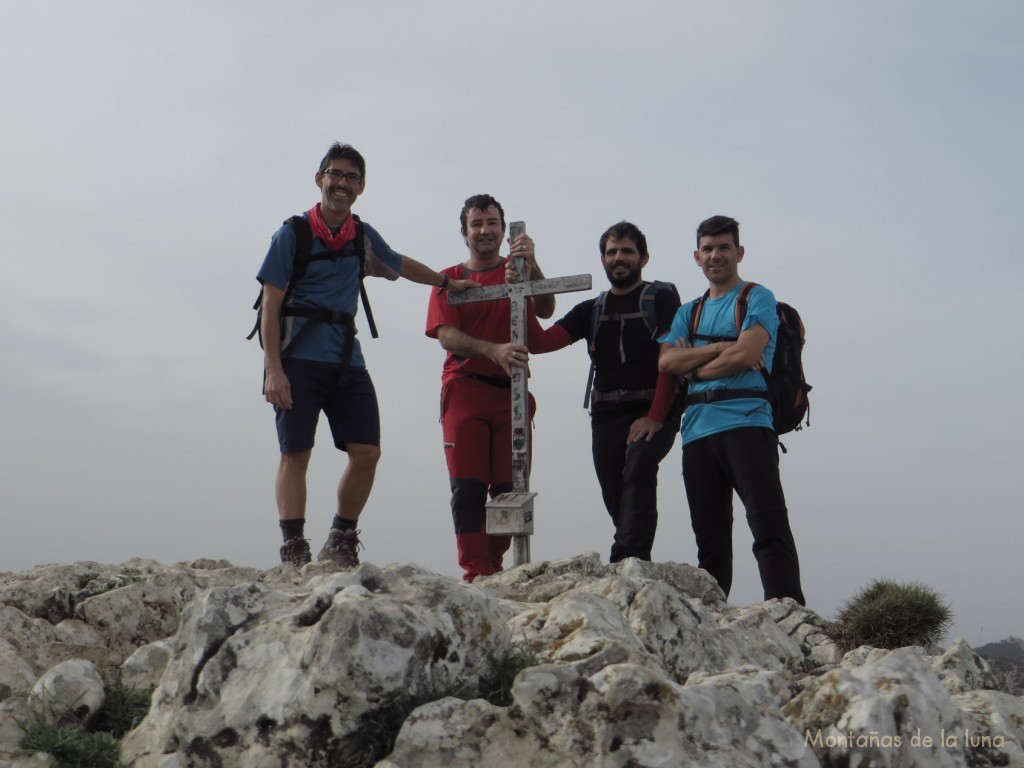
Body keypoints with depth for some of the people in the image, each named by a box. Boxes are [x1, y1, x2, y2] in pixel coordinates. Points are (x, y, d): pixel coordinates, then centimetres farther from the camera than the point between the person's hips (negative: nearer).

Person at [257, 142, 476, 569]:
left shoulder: (363, 236, 13)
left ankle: (341, 542, 16)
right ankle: (293, 552, 0)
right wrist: (273, 370, -14)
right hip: (298, 359, -5)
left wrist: (449, 283, 44)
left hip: (347, 360, 5)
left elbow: (399, 265, 35)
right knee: (295, 454, -5)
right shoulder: (292, 233, -1)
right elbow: (270, 305, -5)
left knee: (366, 451, -1)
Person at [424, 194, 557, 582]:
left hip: (511, 392, 1)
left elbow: (545, 310, -7)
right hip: (464, 391, -1)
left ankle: (494, 567, 14)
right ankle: (475, 573, -6)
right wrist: (494, 351, -22)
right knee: (468, 488, -7)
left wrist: (531, 265, -24)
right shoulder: (449, 280, 11)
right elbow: (447, 335, -4)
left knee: (508, 488, 2)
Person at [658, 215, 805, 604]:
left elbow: (746, 354, -9)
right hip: (697, 430, 5)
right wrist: (720, 348, -5)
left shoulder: (757, 298, 7)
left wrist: (694, 365, 3)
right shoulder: (688, 312, 22)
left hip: (745, 422, -5)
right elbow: (666, 362, 5)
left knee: (769, 527, -13)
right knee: (710, 538, 8)